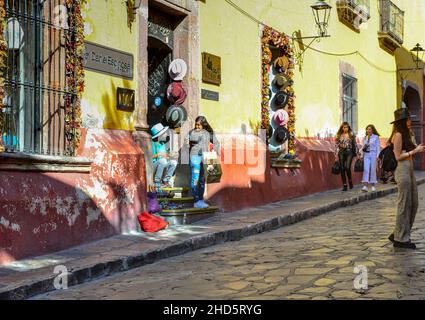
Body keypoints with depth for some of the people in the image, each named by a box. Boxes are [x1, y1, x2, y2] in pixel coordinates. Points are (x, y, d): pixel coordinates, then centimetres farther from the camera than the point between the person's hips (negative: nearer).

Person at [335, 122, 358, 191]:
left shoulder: (351, 135, 5)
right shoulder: (339, 136, 7)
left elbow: (355, 145, 6)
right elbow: (336, 145, 5)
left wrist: (356, 153, 3)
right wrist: (336, 155, -2)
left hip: (349, 152, -2)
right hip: (341, 153, 2)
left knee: (347, 167, -16)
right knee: (342, 169, 0)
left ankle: (350, 181, 10)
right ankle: (344, 185, 7)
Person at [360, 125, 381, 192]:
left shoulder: (376, 137, 0)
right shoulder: (365, 138, 12)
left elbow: (378, 147, -3)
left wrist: (377, 156, -9)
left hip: (373, 154, -3)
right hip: (366, 154, 3)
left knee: (373, 170, 3)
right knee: (366, 169, -8)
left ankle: (373, 185, 14)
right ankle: (365, 185, -15)